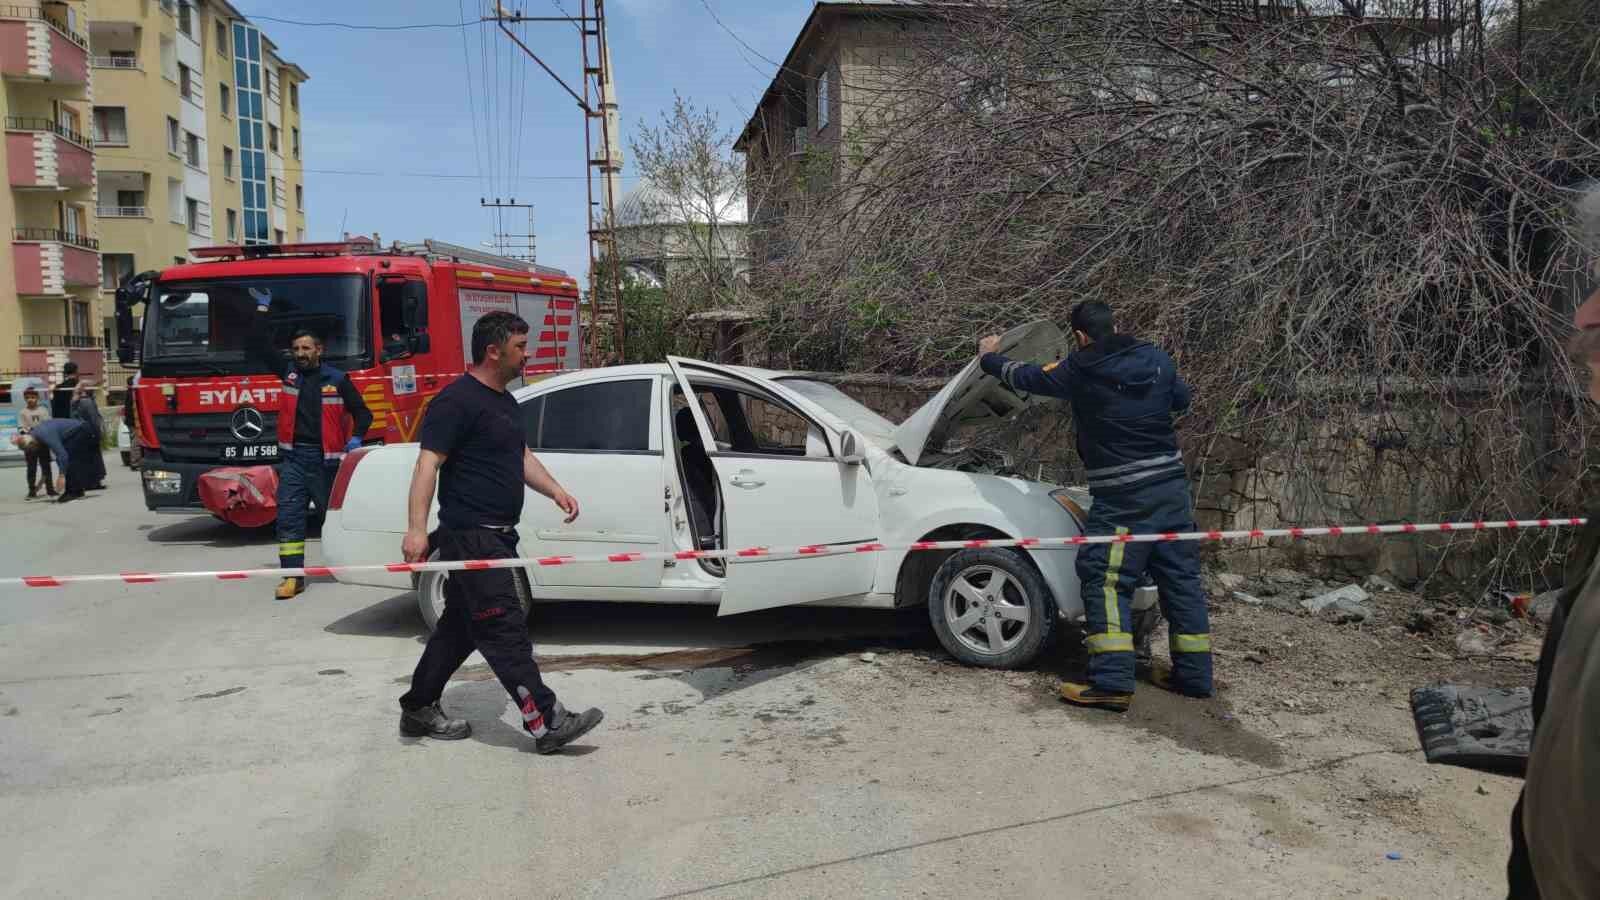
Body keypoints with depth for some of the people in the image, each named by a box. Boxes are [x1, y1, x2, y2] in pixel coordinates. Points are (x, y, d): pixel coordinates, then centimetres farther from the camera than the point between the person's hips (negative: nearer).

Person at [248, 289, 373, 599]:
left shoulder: (337, 380, 0)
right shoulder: (288, 375, 9)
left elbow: (362, 412, 3)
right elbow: (260, 348, 11)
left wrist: (356, 437, -15)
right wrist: (263, 309, 9)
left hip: (324, 458, -3)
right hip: (292, 458, 3)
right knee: (288, 517, -4)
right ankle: (293, 577, -3)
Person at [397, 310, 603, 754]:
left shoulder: (505, 401, 17)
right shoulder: (457, 401, -14)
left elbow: (522, 456, 24)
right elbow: (428, 464, -20)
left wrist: (555, 490, 8)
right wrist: (417, 528, -28)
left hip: (496, 535, 10)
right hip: (471, 536, -10)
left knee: (461, 626, 16)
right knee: (505, 630, -8)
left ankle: (419, 710, 28)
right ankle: (547, 723, -6)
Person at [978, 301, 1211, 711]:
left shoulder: (1079, 369, -8)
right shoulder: (1156, 359, 6)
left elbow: (1026, 377, 8)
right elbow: (1181, 399, 23)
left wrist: (990, 357, 25)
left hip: (1123, 497, -6)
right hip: (1172, 486, 6)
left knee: (1105, 581, -4)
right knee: (1181, 577, 12)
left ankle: (1112, 682, -10)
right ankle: (1194, 674, 20)